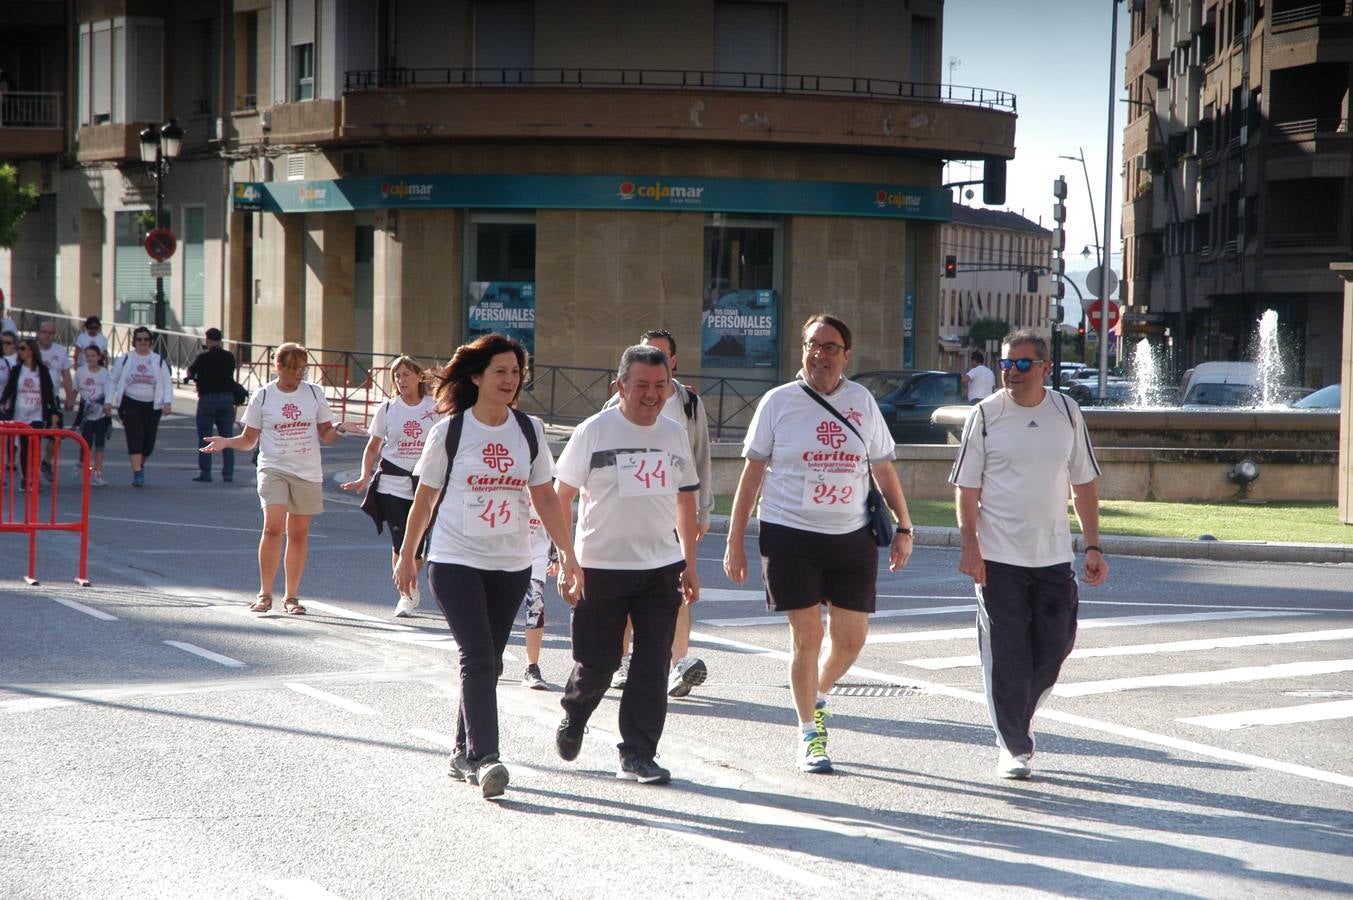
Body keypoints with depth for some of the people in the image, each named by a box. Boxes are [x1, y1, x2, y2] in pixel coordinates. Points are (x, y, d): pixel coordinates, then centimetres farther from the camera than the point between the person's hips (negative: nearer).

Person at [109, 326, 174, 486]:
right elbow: (114, 381, 11)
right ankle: (137, 474, -15)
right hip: (130, 405, -2)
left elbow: (167, 383, 5)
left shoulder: (159, 360, 6)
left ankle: (141, 465, 33)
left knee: (149, 441, 4)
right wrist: (110, 401, 2)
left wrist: (167, 402, -10)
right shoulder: (126, 359, 4)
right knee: (135, 438, -14)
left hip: (152, 406, 2)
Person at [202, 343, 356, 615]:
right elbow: (249, 439, 7)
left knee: (298, 533, 4)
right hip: (273, 468, -2)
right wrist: (226, 442, -10)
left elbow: (325, 435, 11)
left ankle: (291, 597, 15)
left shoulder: (314, 393, 6)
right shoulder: (263, 396, 1)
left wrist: (338, 429, -11)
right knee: (273, 526, -18)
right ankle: (265, 594, -9)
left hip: (308, 472, 2)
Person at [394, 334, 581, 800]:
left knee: (487, 661, 8)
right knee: (478, 657, -15)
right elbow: (424, 499, 5)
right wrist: (407, 557, 9)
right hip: (455, 561, -4)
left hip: (511, 565, 4)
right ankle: (483, 758, -21)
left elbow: (545, 499, 9)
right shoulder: (450, 432, -3)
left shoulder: (530, 431, 5)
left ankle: (464, 753, 21)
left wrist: (568, 554, 3)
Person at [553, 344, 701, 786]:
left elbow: (685, 499, 18)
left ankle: (637, 754, 5)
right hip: (601, 567, -4)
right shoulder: (595, 431, -5)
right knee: (597, 661, 2)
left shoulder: (675, 434, 9)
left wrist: (689, 565, 17)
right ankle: (573, 717, 33)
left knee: (653, 663, -2)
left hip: (661, 568, 4)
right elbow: (562, 496, -3)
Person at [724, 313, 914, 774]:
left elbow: (883, 469, 15)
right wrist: (735, 541, 0)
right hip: (790, 534, -3)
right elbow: (752, 473, 3)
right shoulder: (779, 402, 0)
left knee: (851, 639, 2)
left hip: (852, 537, 3)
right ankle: (809, 735, 9)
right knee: (807, 636, -6)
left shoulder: (862, 402, 8)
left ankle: (818, 697, 33)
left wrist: (904, 528, 10)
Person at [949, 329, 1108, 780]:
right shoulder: (986, 415, -3)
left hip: (1054, 557, 3)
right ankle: (1012, 746, 7)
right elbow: (966, 487, -1)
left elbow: (1083, 484, 12)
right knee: (1006, 656, -4)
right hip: (998, 557, -3)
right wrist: (970, 546, -11)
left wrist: (1093, 546, 7)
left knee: (1054, 649, 5)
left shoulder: (1067, 412, 6)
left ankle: (1018, 720, 29)